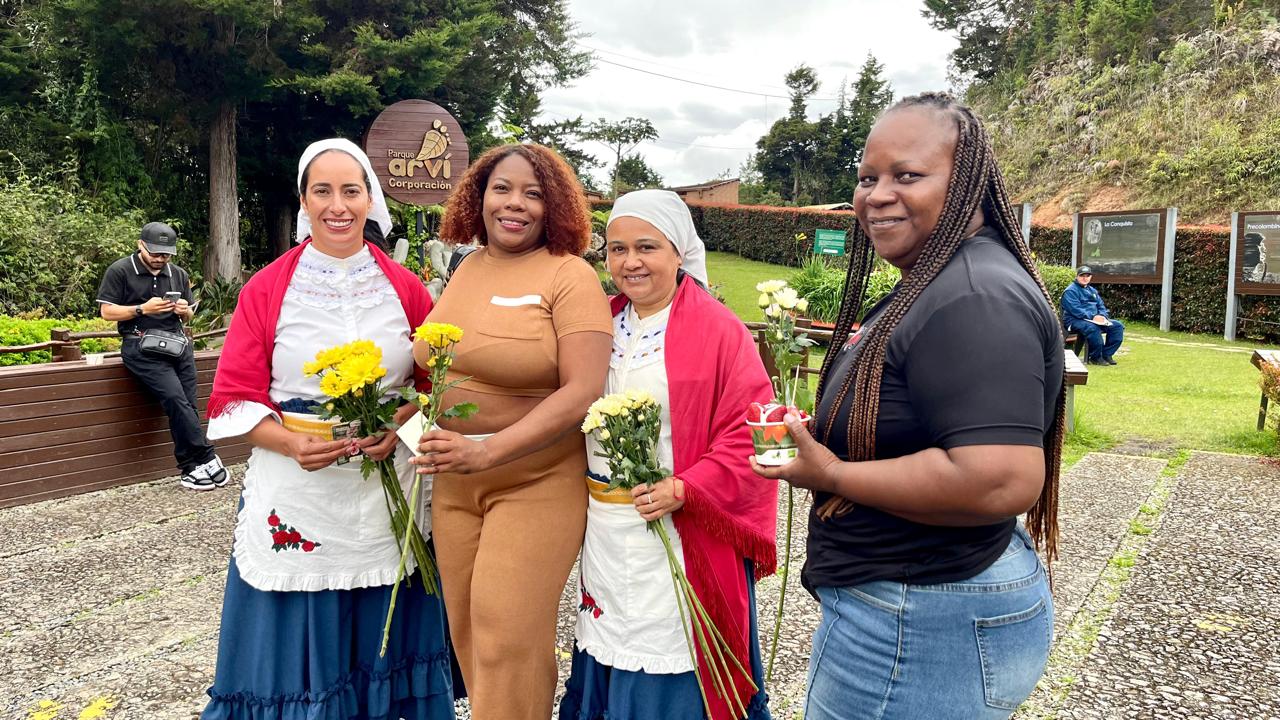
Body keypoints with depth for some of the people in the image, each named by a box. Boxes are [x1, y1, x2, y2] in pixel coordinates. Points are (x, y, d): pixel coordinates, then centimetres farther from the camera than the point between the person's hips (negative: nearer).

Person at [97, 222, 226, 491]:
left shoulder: (179, 275, 16)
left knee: (185, 404, -7)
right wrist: (143, 309, -13)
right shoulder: (119, 271, 2)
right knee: (175, 398, -23)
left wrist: (185, 311, 0)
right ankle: (206, 458, -17)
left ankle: (190, 468, 0)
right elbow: (107, 312, -1)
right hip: (141, 345, -5)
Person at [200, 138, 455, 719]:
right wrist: (294, 443, -17)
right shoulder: (267, 290, 0)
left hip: (389, 492, 1)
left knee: (384, 641, 11)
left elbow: (434, 381, 8)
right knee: (298, 646, 6)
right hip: (297, 492, -1)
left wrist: (400, 424, -12)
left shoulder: (404, 289, 4)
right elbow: (236, 398, 0)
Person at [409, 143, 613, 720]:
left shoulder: (569, 276, -10)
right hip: (452, 484, 6)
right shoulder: (466, 269, 8)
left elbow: (583, 391, -19)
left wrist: (488, 451, -26)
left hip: (538, 483, -6)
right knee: (469, 629, 14)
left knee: (508, 636, -1)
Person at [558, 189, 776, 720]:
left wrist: (686, 490, -22)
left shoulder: (718, 332, -10)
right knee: (610, 662, 18)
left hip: (683, 539, -5)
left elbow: (749, 433, -14)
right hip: (605, 542, 6)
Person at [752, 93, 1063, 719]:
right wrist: (820, 437, 6)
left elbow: (1002, 481, -33)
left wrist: (832, 474, -22)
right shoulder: (929, 287, 11)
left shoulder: (974, 298, -23)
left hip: (926, 634, -10)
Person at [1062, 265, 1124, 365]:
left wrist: (1102, 316, -6)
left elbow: (1101, 306, 18)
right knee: (1092, 328, -39)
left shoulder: (1092, 290, 22)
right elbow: (1075, 310, -18)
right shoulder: (1071, 291, -6)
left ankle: (1107, 354, -4)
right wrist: (1093, 317, -26)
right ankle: (1095, 357, -22)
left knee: (1118, 325, -5)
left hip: (1095, 320, 8)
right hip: (1075, 320, -8)